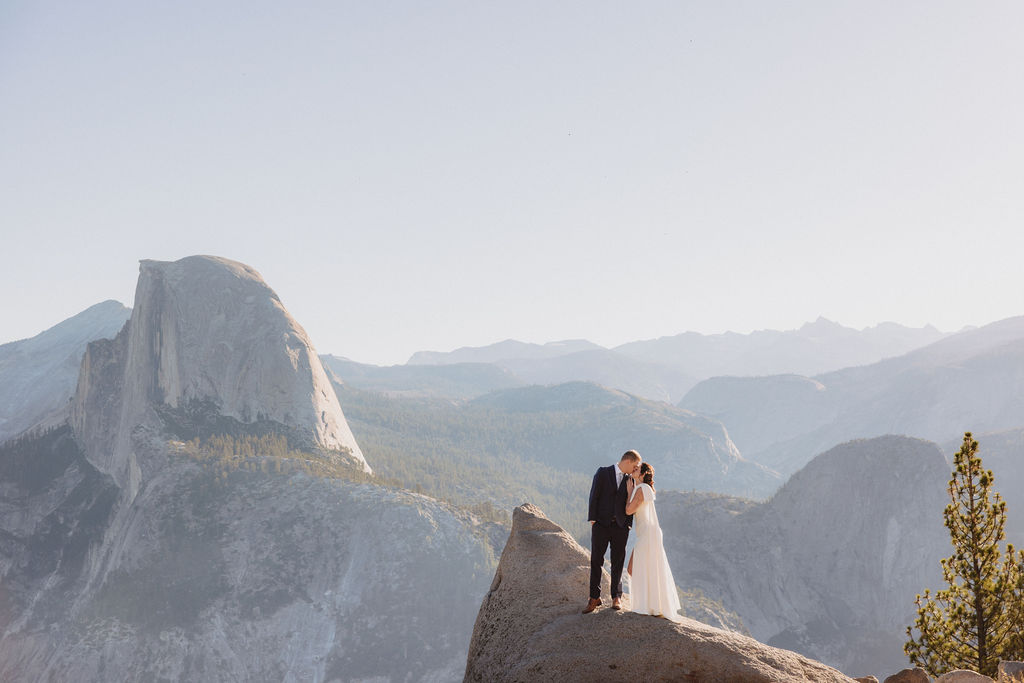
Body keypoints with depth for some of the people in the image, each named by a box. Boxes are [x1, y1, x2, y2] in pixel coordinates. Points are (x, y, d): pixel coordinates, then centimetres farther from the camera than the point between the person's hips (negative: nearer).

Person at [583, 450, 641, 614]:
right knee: (596, 561, 1)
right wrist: (593, 519, -8)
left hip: (620, 526, 2)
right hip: (602, 524, -2)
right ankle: (594, 597, 9)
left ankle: (616, 597, 16)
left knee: (618, 562, 6)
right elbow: (594, 496, -3)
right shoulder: (603, 473, 1)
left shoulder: (630, 479, 10)